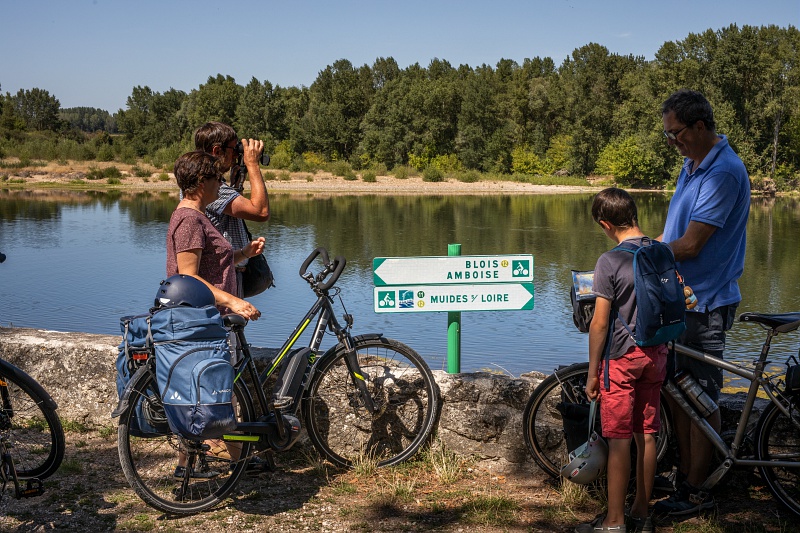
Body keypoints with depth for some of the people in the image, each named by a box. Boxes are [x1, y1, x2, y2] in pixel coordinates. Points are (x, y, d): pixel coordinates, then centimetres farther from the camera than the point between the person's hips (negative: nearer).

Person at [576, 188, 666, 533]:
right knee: (647, 436, 13)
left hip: (621, 359, -6)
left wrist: (592, 372, -7)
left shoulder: (610, 262, -17)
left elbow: (600, 324, -16)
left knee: (619, 440, 0)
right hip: (655, 354, 6)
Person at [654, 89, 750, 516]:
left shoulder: (724, 172, -19)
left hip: (704, 303, -9)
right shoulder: (692, 165, 12)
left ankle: (696, 492, 11)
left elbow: (691, 244, -22)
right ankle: (683, 476, 25)